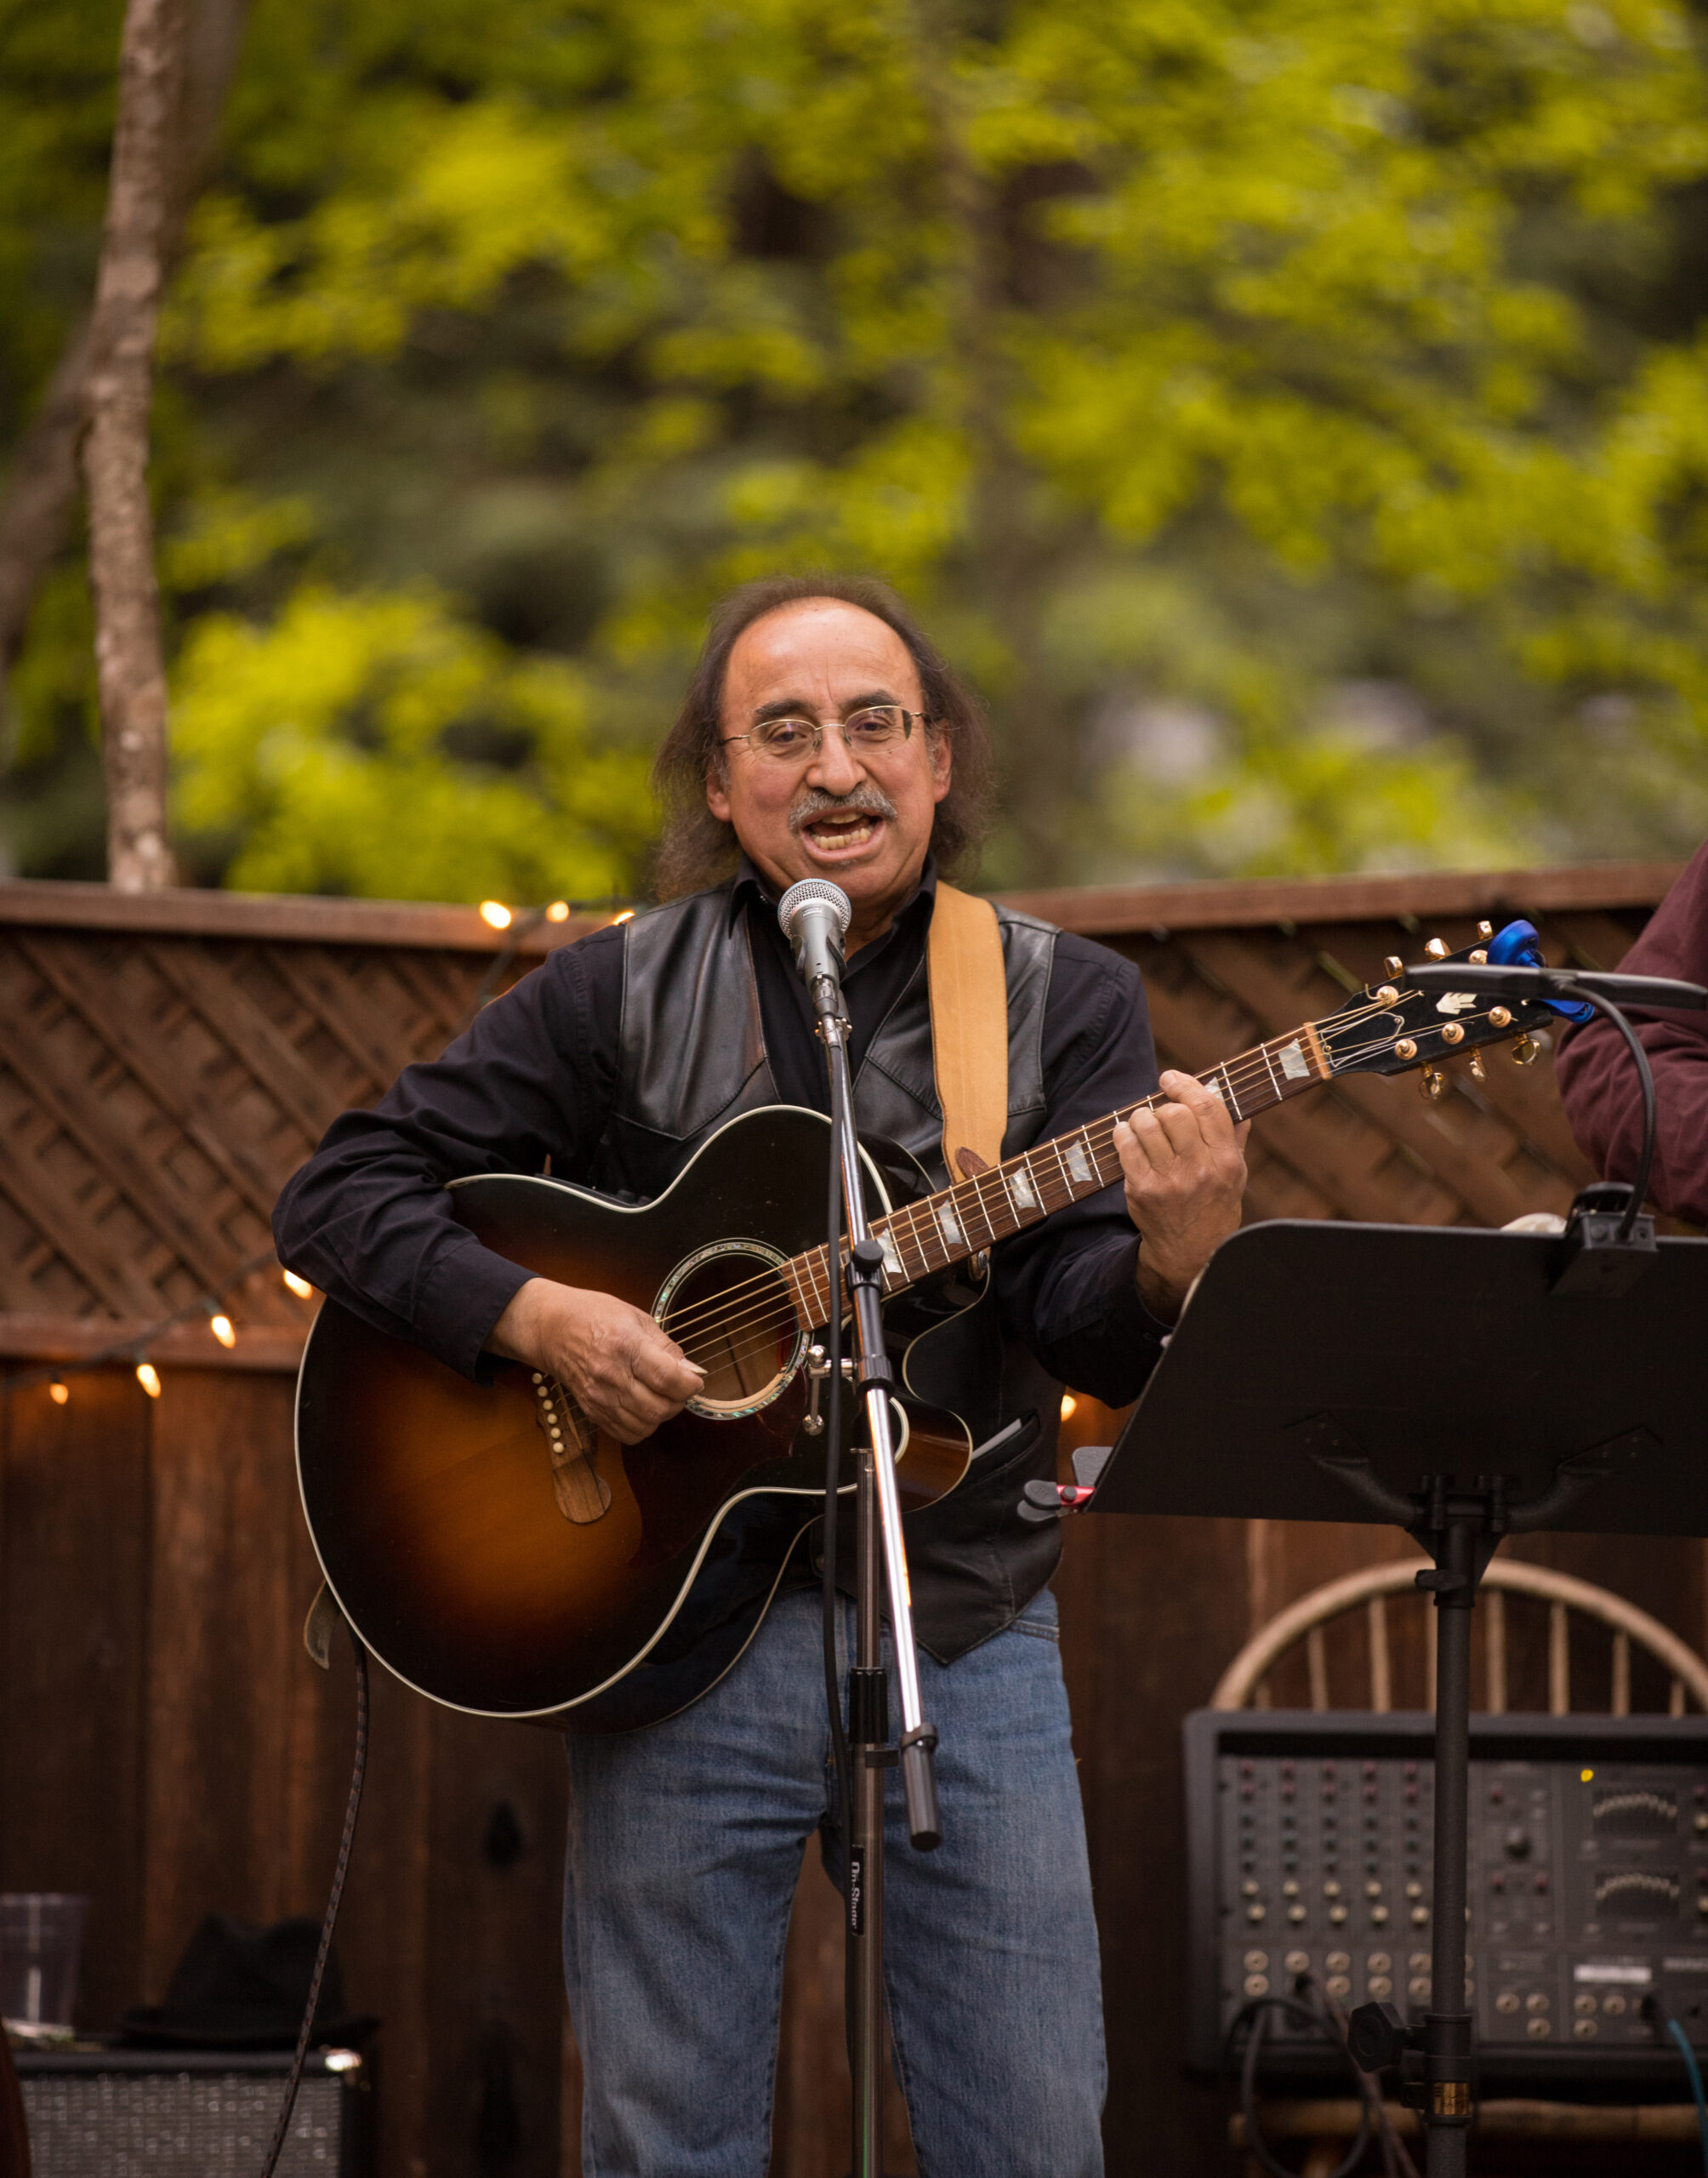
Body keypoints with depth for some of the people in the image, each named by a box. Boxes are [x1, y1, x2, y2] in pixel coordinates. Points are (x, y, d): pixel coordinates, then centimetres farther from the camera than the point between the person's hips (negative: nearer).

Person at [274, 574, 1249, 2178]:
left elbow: (1089, 1342, -6)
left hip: (970, 1633, 1)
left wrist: (1165, 1263, -29)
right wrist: (539, 1318, -14)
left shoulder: (1063, 1006, 5)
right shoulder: (618, 999, 4)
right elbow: (337, 1196, 2)